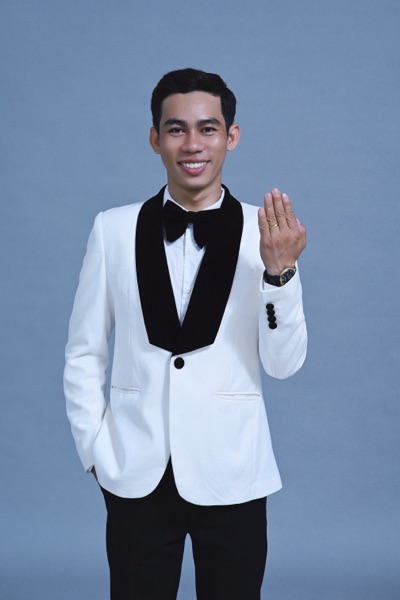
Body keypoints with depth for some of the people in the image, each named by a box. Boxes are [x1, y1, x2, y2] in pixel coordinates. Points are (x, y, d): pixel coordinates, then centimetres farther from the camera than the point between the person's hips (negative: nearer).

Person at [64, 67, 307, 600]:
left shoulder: (266, 232, -5)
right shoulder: (113, 229, -1)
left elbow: (284, 364, -6)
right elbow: (83, 353, 5)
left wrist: (279, 271, -20)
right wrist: (95, 450, 1)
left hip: (230, 476, -1)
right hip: (136, 475, 1)